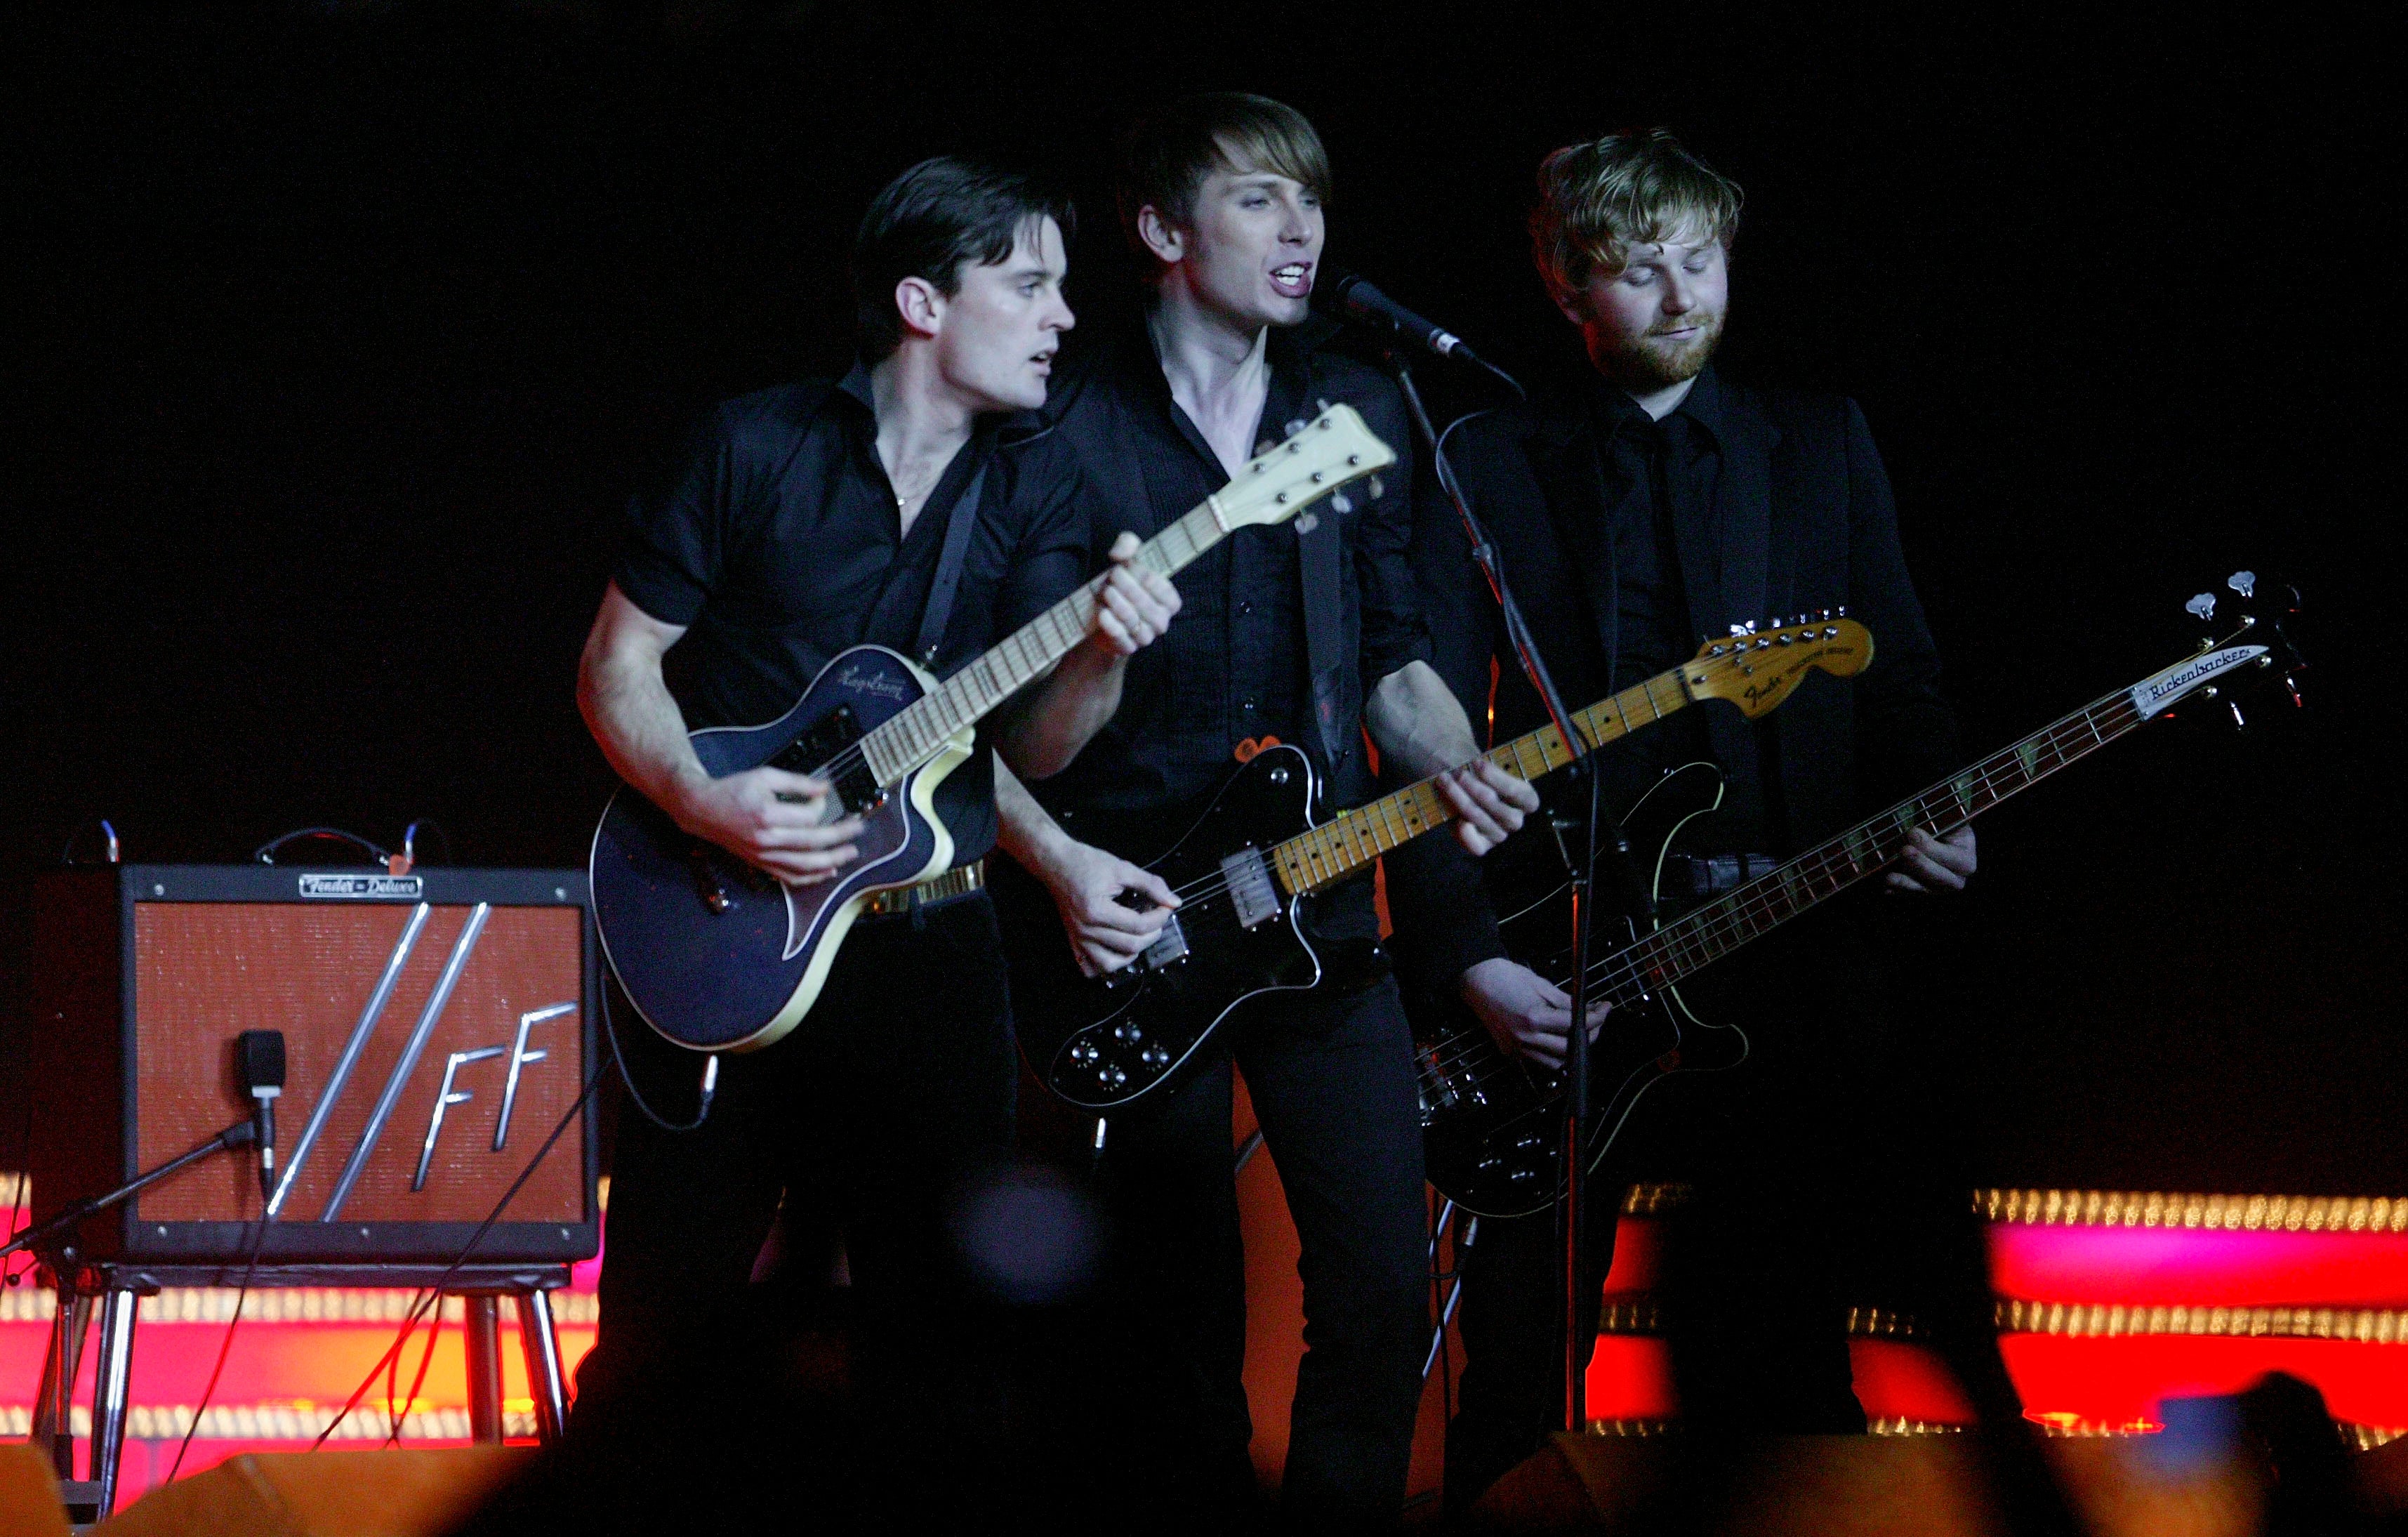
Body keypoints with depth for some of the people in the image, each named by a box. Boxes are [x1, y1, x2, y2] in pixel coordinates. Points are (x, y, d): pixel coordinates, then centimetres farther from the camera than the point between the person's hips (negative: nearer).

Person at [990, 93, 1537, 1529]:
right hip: (1126, 925, -4)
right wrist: (1057, 862, -15)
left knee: (1384, 1284, -3)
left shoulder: (1359, 412, 9)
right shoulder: (1067, 434, -6)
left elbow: (1394, 651, 15)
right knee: (1177, 1316, 1)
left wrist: (1453, 768, -5)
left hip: (1320, 911, 4)